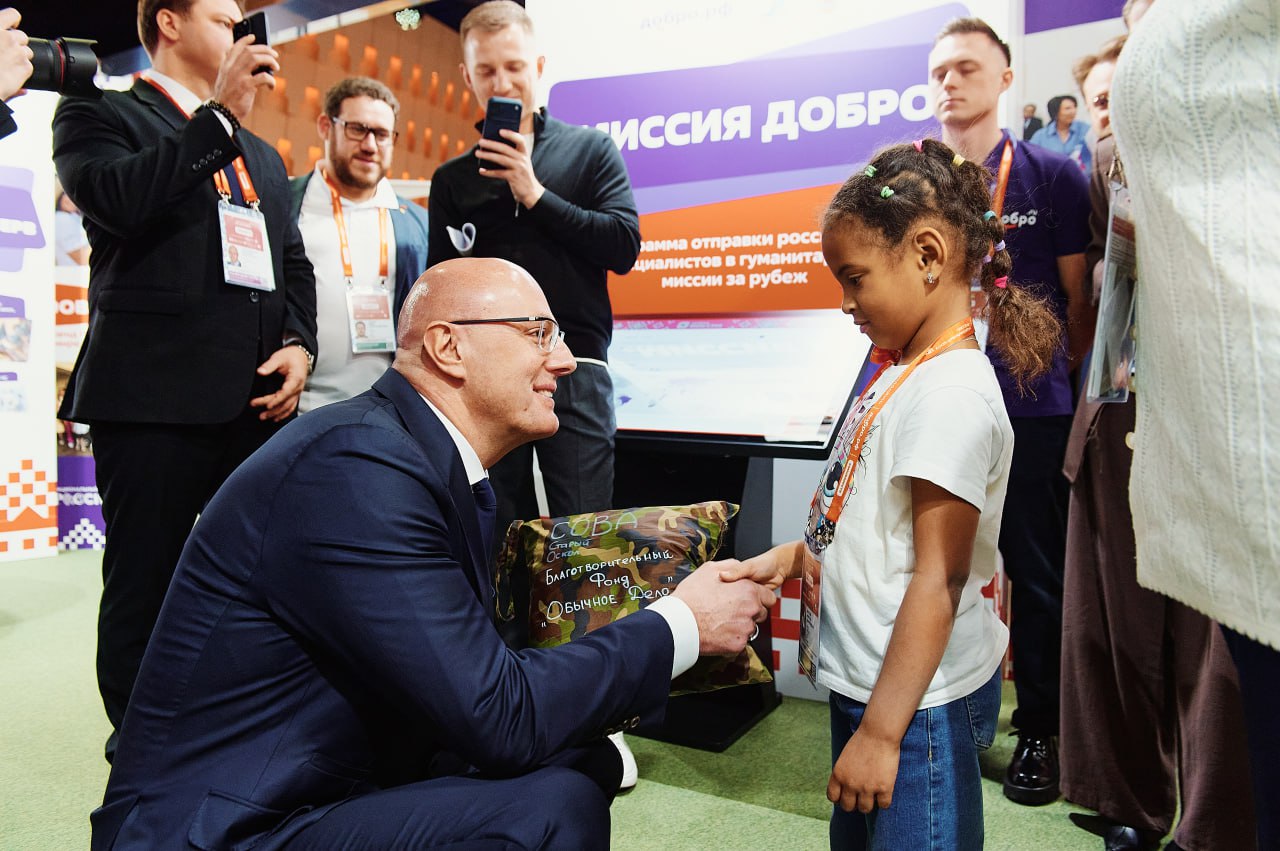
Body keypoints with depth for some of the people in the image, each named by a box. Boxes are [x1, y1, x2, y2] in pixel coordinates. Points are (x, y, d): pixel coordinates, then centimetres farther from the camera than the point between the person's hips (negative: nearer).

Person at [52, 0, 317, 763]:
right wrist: (220, 114, -10)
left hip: (258, 399, 5)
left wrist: (299, 344, 3)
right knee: (145, 594, 2)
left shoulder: (262, 154, 25)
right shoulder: (99, 113, 7)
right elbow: (115, 199, -14)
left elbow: (294, 263, 22)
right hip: (153, 399, -5)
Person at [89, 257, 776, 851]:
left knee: (584, 761, 4)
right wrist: (680, 625, -16)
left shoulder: (445, 469, 4)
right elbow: (496, 718, -26)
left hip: (337, 790, 9)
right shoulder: (354, 463, -25)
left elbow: (477, 673, 6)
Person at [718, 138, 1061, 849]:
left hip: (915, 704, -9)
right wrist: (794, 556, 4)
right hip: (865, 679, 9)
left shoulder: (952, 392, -23)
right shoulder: (902, 372, 6)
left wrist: (881, 732, -21)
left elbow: (938, 579, -24)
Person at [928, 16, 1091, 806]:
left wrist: (1052, 380, 5)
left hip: (1030, 413, -2)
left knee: (1038, 576, 9)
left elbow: (1082, 302, 3)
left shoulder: (1053, 175, -1)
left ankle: (1040, 730, 27)